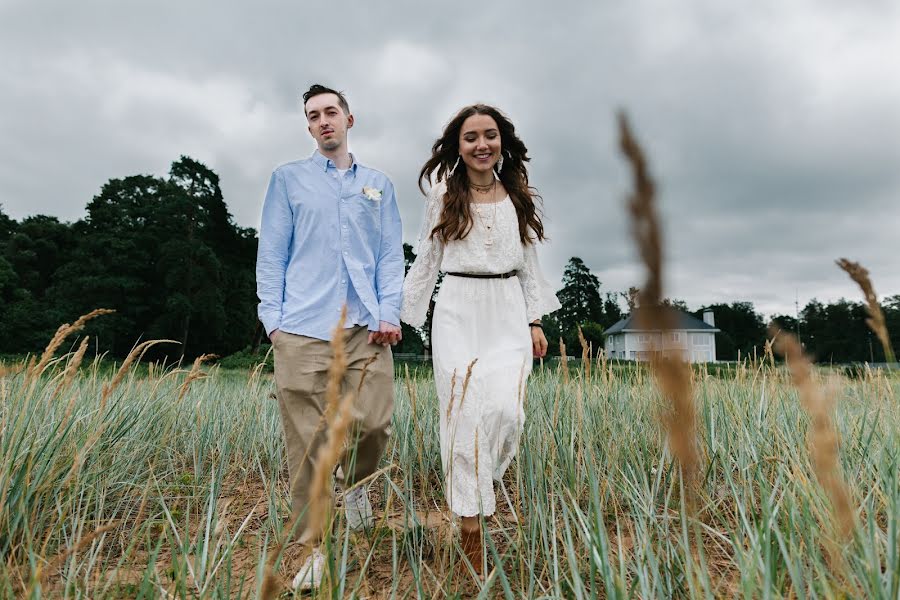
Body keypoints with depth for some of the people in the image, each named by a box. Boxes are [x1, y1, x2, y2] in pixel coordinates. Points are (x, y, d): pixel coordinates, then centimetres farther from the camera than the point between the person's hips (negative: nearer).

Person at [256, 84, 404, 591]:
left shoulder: (379, 184, 18)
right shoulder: (289, 179, 14)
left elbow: (391, 254, 12)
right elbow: (272, 253, 9)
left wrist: (390, 312, -1)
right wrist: (273, 316, -1)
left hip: (366, 327, 2)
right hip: (303, 326, -1)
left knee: (375, 423, -6)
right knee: (306, 441, -2)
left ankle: (356, 484, 29)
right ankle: (313, 548, 11)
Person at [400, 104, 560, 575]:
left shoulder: (519, 197, 11)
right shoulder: (443, 196, 5)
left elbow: (529, 263, 14)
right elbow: (426, 261, 8)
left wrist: (535, 321, 9)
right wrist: (402, 315, 5)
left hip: (507, 311, 2)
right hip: (457, 311, -1)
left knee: (505, 410, -12)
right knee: (463, 415, -4)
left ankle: (481, 482, 19)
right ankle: (470, 523, 8)